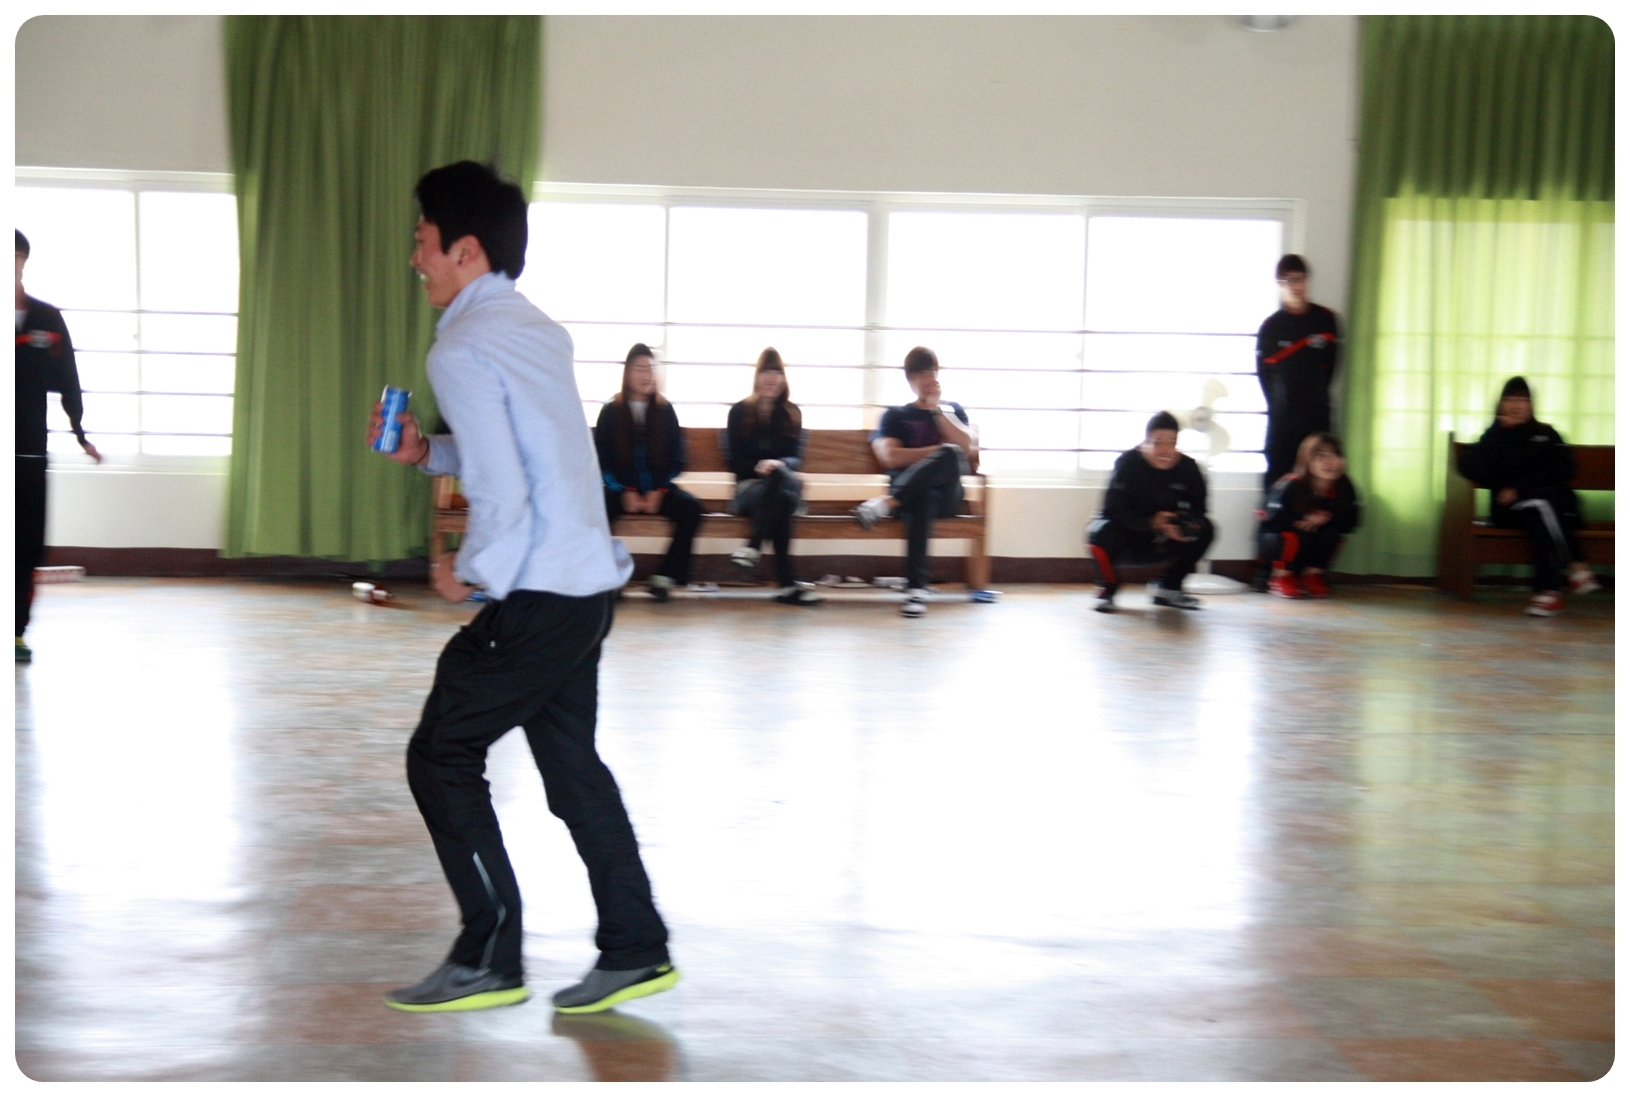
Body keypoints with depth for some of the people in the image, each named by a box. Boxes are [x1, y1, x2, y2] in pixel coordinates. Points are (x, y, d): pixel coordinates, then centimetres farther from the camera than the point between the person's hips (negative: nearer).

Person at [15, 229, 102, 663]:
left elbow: (67, 381, 10)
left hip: (31, 449, 2)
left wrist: (80, 433, 6)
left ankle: (17, 631, 7)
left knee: (28, 546, 1)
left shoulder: (48, 320, 7)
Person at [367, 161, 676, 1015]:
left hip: (536, 594, -9)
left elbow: (504, 496, -22)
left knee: (441, 755, 3)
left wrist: (471, 575, -6)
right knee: (570, 760, 16)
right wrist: (427, 453, 14)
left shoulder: (462, 349, -15)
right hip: (588, 582, 9)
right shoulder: (535, 329, 13)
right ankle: (634, 952, 21)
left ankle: (489, 960, 8)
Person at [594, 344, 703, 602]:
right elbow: (601, 459, 1)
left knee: (691, 507, -27)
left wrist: (658, 492, -8)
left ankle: (665, 576, -19)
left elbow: (676, 459, 7)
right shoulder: (611, 411, 3)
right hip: (620, 488, -2)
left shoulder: (665, 410, 7)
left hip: (658, 487, 2)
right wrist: (625, 492, -13)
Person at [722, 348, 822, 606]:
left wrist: (778, 465, -19)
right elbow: (733, 459, 4)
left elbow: (796, 457, 5)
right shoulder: (740, 411, 11)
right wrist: (758, 467, -15)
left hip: (782, 483, 2)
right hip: (749, 485, -2)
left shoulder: (792, 413, 15)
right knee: (782, 498, -38)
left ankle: (754, 547, -44)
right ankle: (786, 582, -48)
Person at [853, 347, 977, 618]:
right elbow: (890, 458, 1)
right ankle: (916, 587, -52)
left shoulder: (954, 410, 26)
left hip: (947, 493, 1)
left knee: (952, 455, -35)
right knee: (923, 499, -42)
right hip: (910, 491, -1)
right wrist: (939, 450, -2)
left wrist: (937, 409, 3)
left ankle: (886, 504, -45)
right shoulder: (895, 416, 21)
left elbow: (967, 447, 5)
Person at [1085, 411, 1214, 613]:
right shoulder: (1127, 463, -19)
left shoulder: (1187, 466, -9)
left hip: (1163, 542, 4)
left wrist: (1188, 522, -30)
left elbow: (1198, 506, -5)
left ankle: (1169, 588, 3)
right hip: (1128, 540, -4)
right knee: (1103, 532, -35)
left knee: (1204, 530, -16)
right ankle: (1108, 590, -6)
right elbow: (1115, 510, -26)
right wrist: (1151, 522, -41)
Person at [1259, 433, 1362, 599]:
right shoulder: (1291, 485, -26)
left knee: (1333, 531, -22)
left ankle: (1312, 575, -2)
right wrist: (1304, 519, -28)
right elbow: (1272, 523, -29)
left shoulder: (1343, 487, -14)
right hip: (1277, 541, -4)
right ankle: (1282, 576, -8)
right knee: (1300, 533, -32)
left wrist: (1328, 518, -27)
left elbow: (1350, 523, -11)